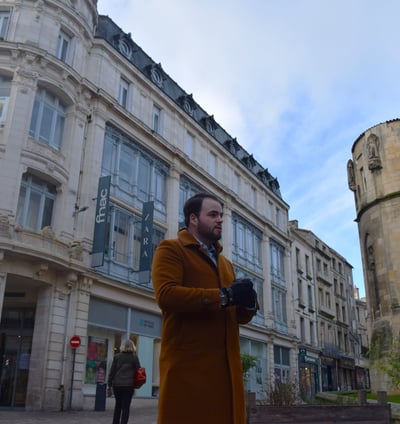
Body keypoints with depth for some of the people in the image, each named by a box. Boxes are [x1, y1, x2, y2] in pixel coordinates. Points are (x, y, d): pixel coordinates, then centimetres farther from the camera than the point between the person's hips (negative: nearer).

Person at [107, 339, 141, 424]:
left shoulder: (117, 357, 5)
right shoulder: (134, 357, 1)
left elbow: (112, 372, 3)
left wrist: (110, 385, 7)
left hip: (117, 384, 2)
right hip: (128, 385, -2)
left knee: (118, 405, 17)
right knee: (126, 407, 4)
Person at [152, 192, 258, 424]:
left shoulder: (225, 262, 25)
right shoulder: (170, 250, 2)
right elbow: (166, 294, -17)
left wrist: (248, 303, -2)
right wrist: (224, 296, -17)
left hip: (226, 365, 7)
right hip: (188, 365, -6)